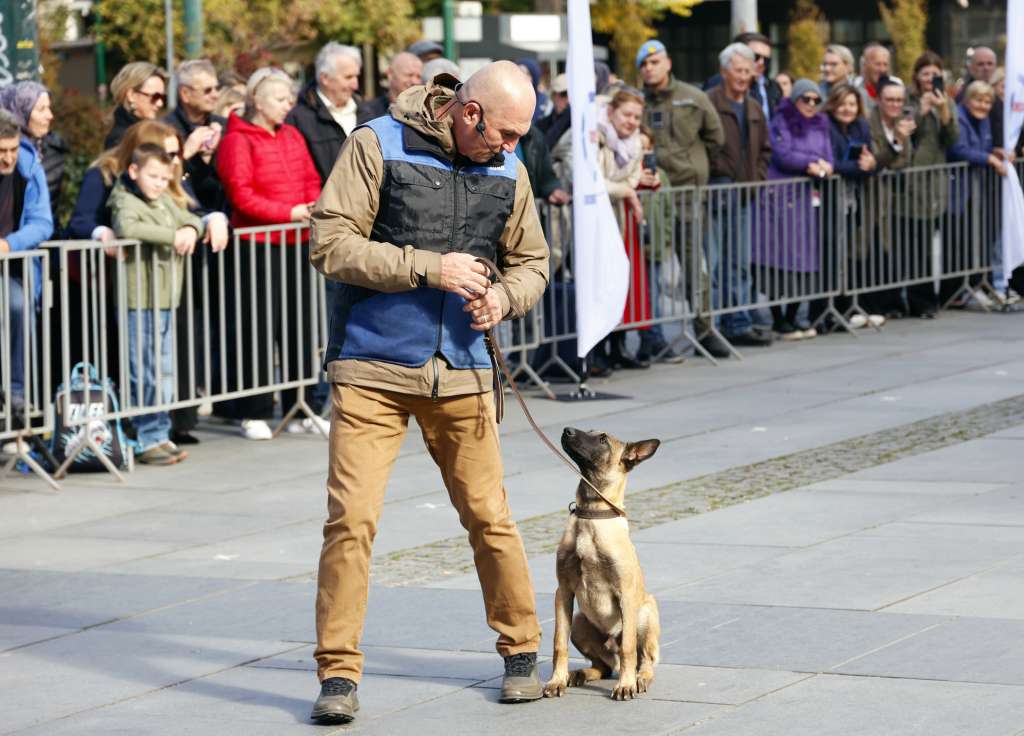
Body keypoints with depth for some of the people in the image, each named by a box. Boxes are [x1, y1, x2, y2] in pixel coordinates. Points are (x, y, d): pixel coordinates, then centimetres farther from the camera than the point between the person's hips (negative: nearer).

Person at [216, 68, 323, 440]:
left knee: (300, 325, 8)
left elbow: (312, 179, 18)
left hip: (296, 242, 7)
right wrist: (289, 212, -17)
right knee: (260, 326, -5)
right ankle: (253, 413, 2)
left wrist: (313, 207, -3)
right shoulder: (238, 140, -7)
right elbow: (241, 196, -13)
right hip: (257, 245, -7)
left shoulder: (293, 137, 16)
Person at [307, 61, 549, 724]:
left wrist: (503, 297, -7)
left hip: (460, 371, 3)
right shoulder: (378, 145, -7)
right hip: (372, 369, -3)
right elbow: (332, 245, -12)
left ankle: (522, 651, 23)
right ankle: (339, 674, 0)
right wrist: (429, 268, -18)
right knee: (351, 518, -8)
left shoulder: (507, 171, 7)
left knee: (490, 517, 4)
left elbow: (531, 262, 16)